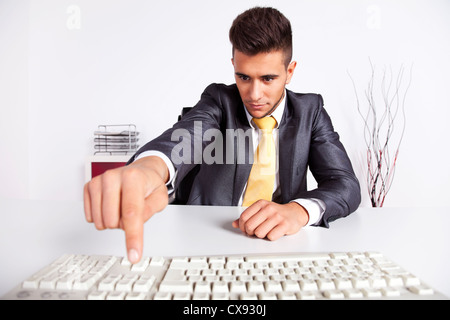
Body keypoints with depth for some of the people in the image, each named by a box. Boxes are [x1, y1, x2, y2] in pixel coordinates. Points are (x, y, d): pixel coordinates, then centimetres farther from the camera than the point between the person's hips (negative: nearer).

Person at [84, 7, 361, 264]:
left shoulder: (310, 110, 1)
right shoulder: (220, 100, -2)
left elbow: (346, 185, -7)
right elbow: (185, 139, -24)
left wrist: (299, 210, -28)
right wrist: (150, 167, -47)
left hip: (280, 243, 1)